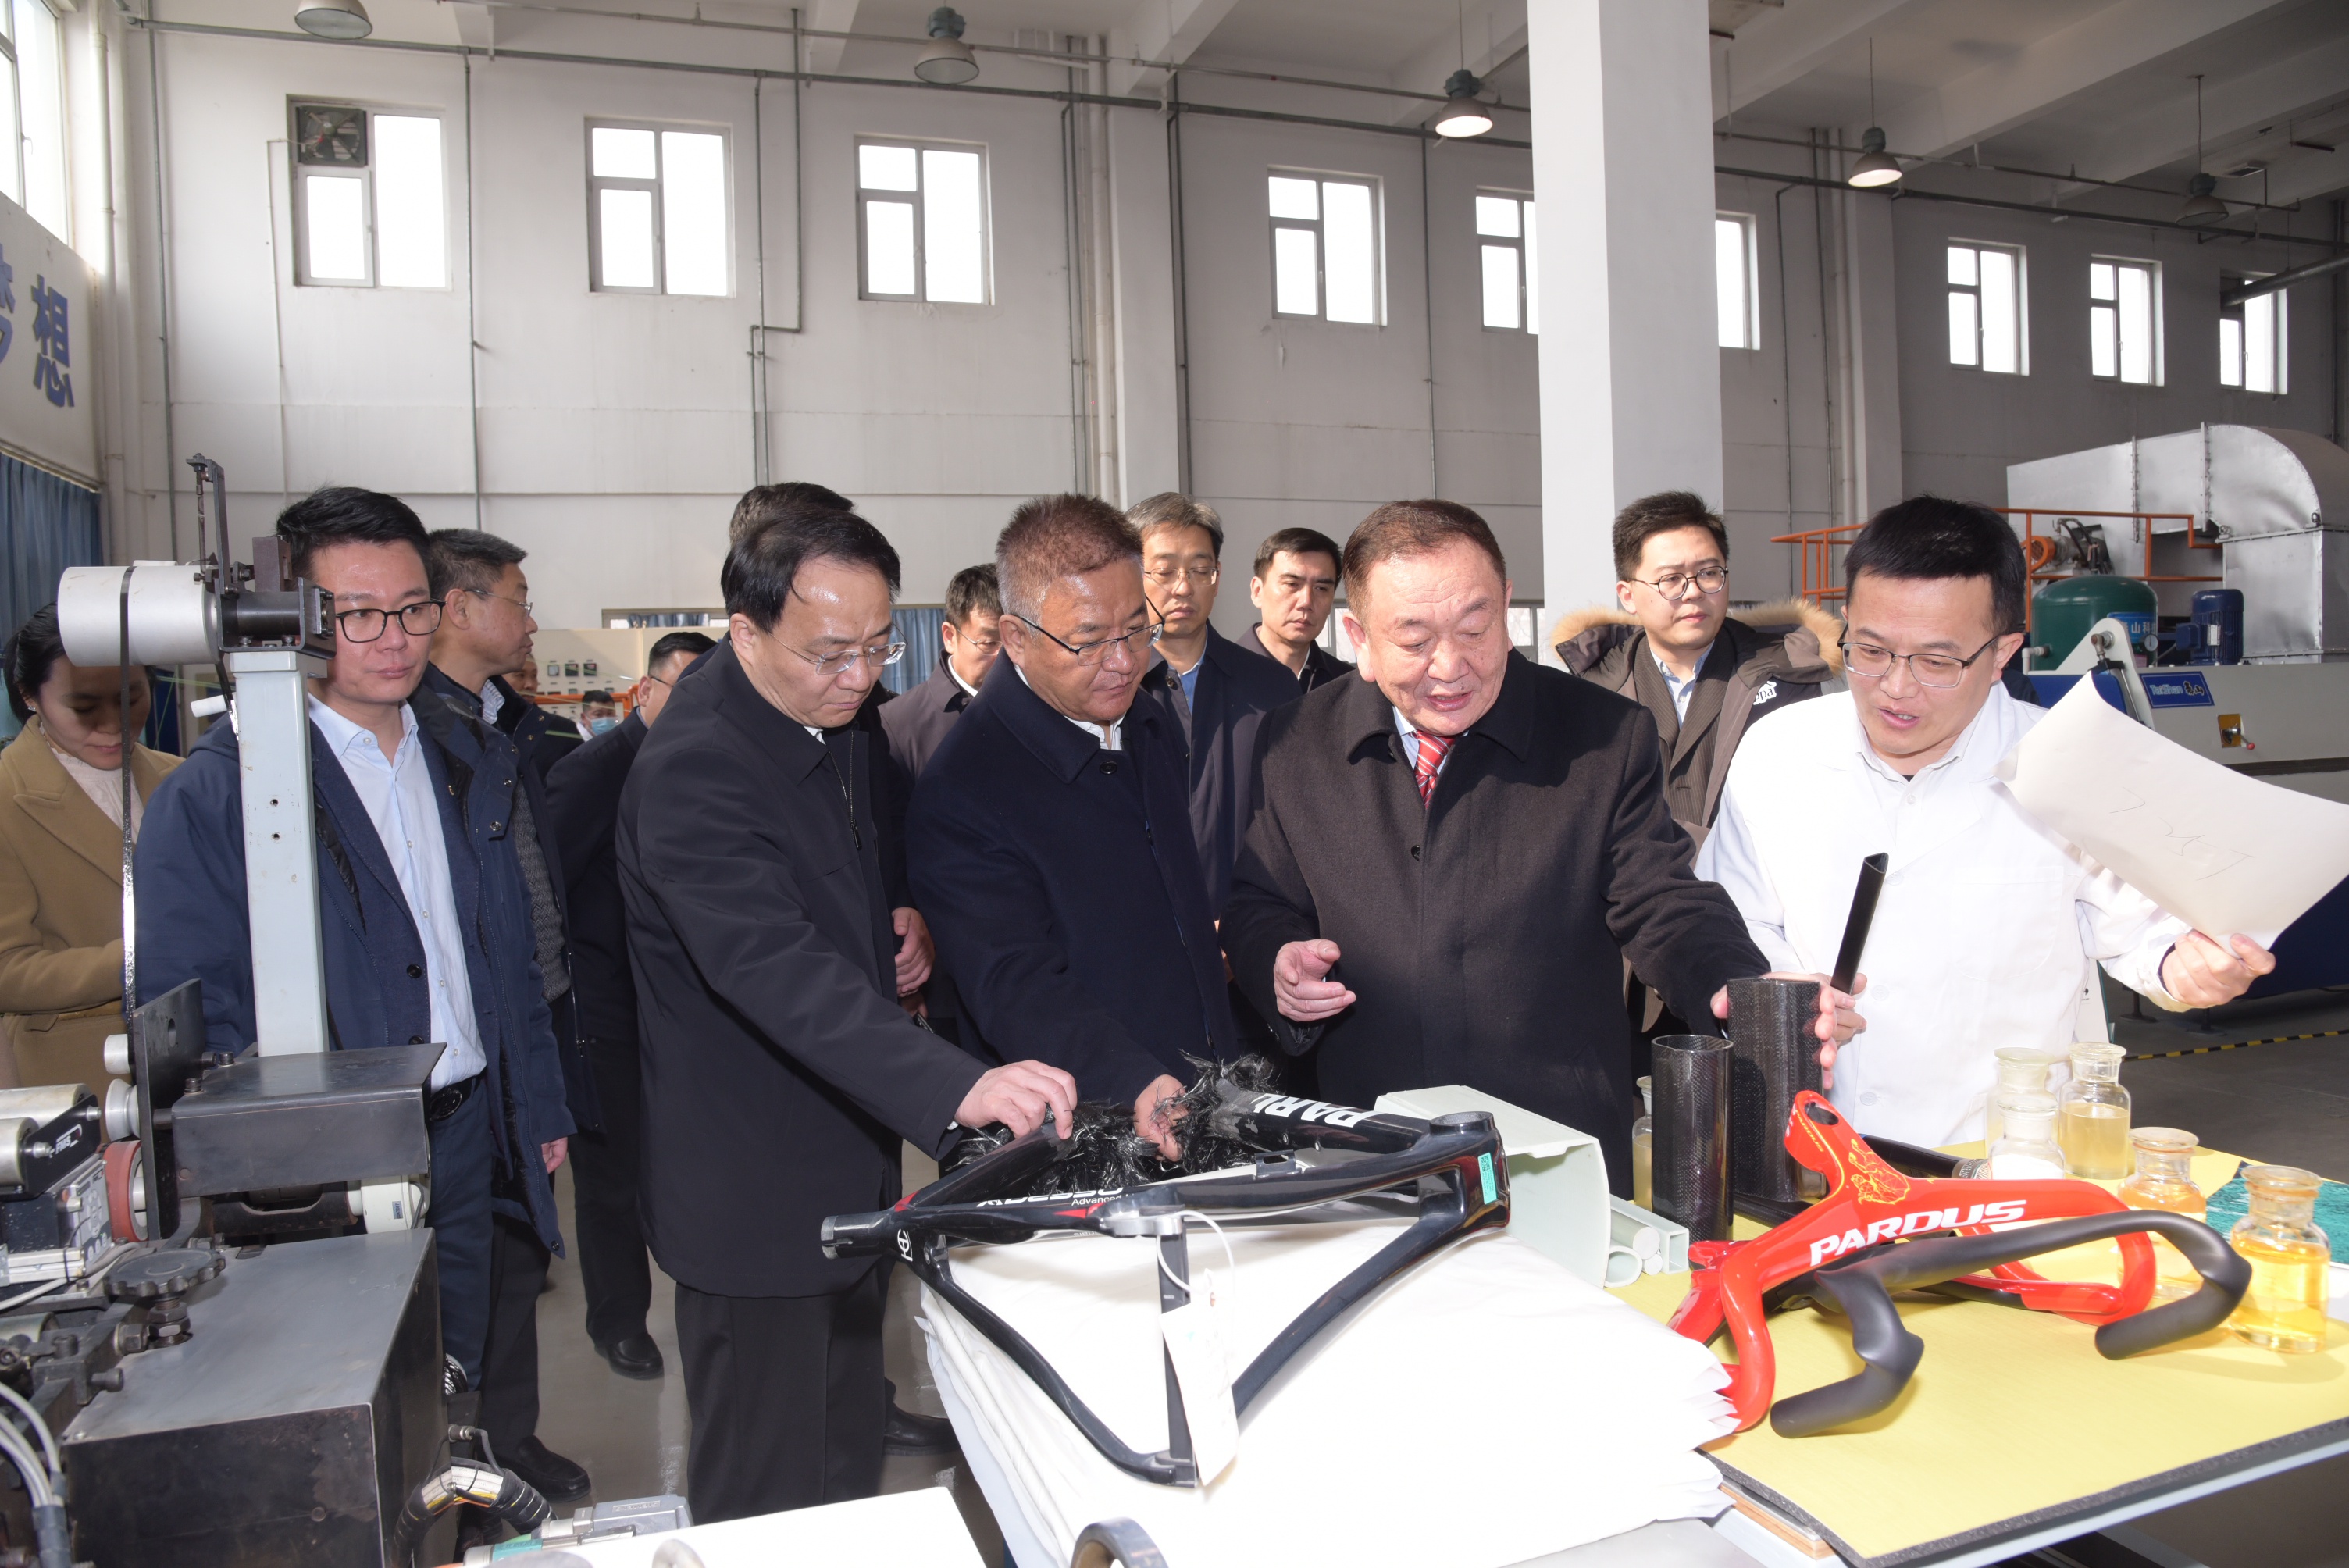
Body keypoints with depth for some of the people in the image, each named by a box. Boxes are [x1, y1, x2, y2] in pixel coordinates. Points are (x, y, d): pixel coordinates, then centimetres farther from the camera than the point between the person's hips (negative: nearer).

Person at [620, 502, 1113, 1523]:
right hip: (754, 1197, -8)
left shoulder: (848, 720, 3)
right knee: (767, 1507, 8)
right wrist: (956, 1085, -50)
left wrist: (900, 919, -2)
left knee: (848, 1475, 24)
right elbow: (773, 968, -39)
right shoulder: (691, 768, -26)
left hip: (852, 1175, 8)